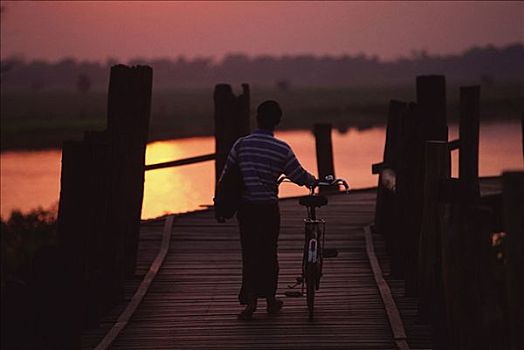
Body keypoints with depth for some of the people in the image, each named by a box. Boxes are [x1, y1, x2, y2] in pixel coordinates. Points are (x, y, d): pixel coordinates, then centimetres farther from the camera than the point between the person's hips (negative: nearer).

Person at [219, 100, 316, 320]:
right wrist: (315, 181, 20)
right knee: (269, 252, 12)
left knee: (249, 253, 6)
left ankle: (250, 301, -3)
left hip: (245, 208, 1)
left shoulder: (241, 144, -2)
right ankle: (270, 300, 24)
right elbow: (299, 177, -1)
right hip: (268, 208, -1)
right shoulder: (282, 149, -8)